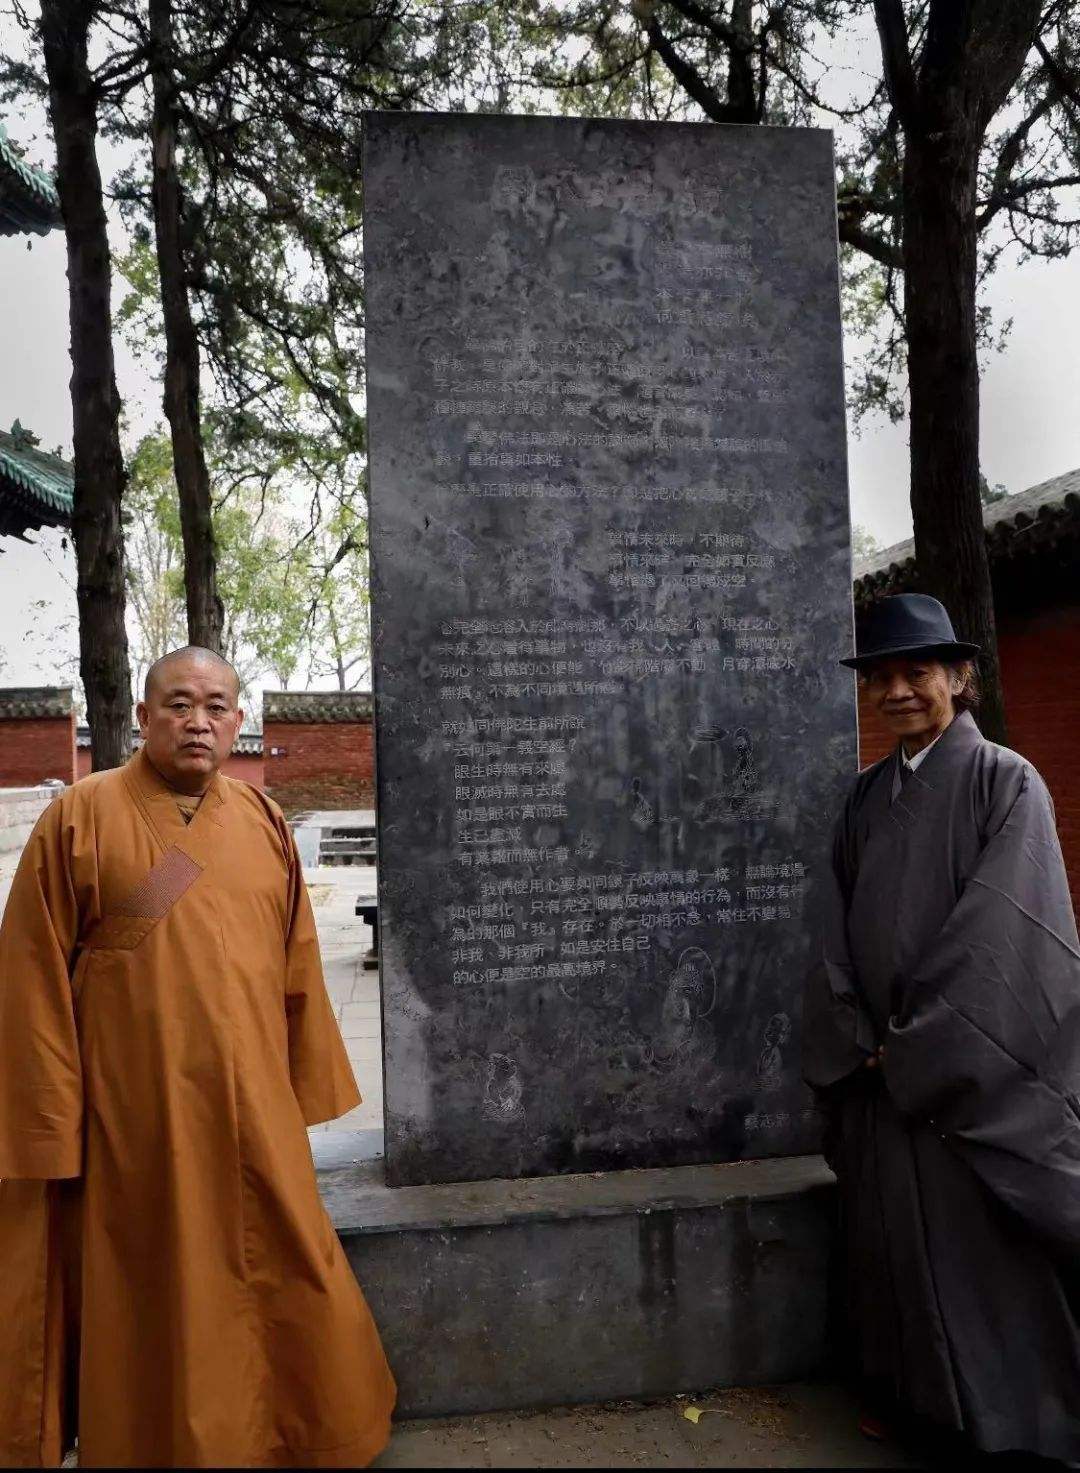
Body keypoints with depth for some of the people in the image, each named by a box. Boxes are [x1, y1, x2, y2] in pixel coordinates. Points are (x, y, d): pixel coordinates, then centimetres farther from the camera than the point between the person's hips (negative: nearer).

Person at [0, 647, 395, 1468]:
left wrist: (308, 1088, 10)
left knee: (283, 1284, 14)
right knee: (145, 1299, 13)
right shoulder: (79, 817, -6)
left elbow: (297, 970, 8)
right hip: (133, 1118, -3)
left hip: (253, 1115, 4)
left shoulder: (264, 823, 4)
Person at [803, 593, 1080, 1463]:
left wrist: (917, 1044, -13)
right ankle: (906, 1394, 31)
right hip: (879, 1068, 5)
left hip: (974, 1069, -4)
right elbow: (839, 928, 8)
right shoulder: (867, 797, 8)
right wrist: (862, 1039, -3)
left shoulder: (1007, 783, -7)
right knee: (891, 1234, 12)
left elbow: (1000, 932, -13)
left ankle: (1006, 1416, 23)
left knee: (982, 1241, 4)